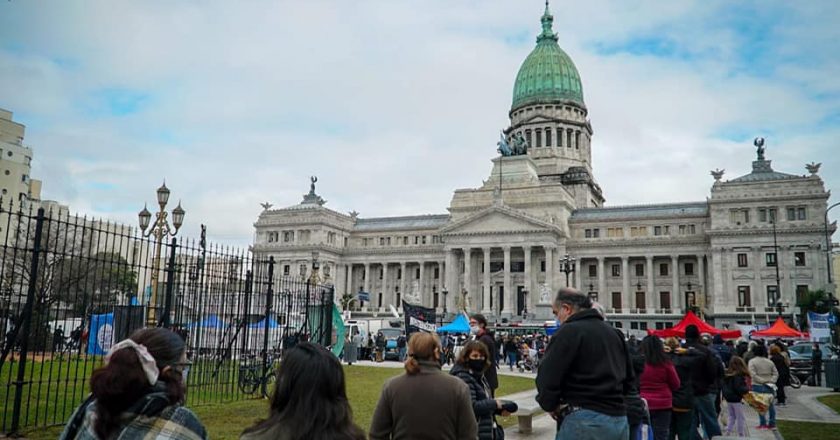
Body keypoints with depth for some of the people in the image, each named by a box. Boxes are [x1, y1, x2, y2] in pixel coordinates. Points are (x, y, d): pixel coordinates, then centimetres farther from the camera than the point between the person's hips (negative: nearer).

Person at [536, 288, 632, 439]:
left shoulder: (569, 331, -10)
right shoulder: (614, 333, 15)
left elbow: (548, 377, -15)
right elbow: (628, 377, 23)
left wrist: (550, 405, 1)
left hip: (585, 420, -8)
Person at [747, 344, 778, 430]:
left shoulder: (752, 361, -6)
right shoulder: (770, 362, 8)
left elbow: (753, 375, -16)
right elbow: (776, 373, 5)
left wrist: (762, 381, -14)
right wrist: (771, 381, -4)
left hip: (758, 386, -4)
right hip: (769, 386, 4)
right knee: (770, 404, 13)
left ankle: (763, 423, 3)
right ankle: (772, 423, 17)